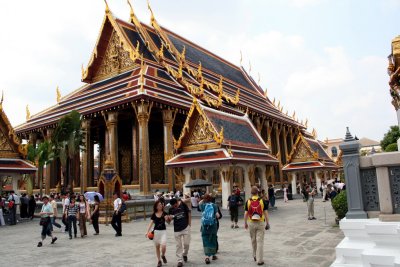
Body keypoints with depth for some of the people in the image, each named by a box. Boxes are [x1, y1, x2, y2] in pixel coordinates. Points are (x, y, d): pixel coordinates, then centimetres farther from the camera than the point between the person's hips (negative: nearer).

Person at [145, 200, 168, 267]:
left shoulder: (164, 213, -3)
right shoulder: (154, 215, 0)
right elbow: (151, 223, 0)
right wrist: (147, 231, -9)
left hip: (163, 231, -1)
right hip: (156, 231, 2)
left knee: (163, 246, -14)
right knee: (157, 247, 8)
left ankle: (163, 255, 18)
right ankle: (159, 261, 24)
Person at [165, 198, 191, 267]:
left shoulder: (183, 205, -11)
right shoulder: (171, 209, -6)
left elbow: (189, 213, 0)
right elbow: (169, 221, -1)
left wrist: (189, 224, -1)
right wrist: (168, 219, -26)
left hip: (186, 228, -1)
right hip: (177, 229, 1)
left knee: (186, 243, 4)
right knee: (178, 245, 4)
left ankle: (184, 254, 33)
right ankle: (180, 260, 13)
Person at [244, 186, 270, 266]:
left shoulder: (248, 202, -5)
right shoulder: (262, 201, -7)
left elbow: (246, 214, -3)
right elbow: (266, 213, -5)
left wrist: (245, 223, 9)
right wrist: (267, 223, 4)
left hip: (251, 223, 1)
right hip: (260, 223, -1)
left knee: (253, 240, 18)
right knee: (260, 241, 2)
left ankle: (255, 256, 34)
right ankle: (260, 260, 2)